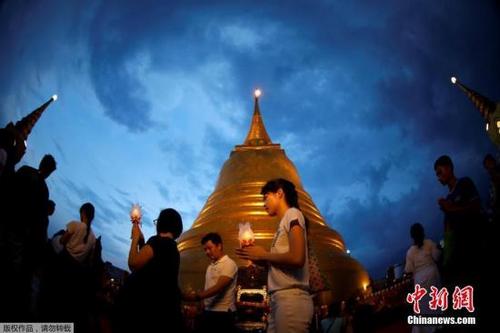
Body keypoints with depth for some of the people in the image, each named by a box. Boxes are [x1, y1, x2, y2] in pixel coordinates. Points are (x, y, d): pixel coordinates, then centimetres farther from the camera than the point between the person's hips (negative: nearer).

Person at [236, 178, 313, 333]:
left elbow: (296, 258, -17)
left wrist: (263, 255, -4)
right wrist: (257, 256, 11)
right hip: (280, 299, 8)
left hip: (291, 298, -8)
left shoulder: (293, 214, -1)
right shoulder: (285, 222, 23)